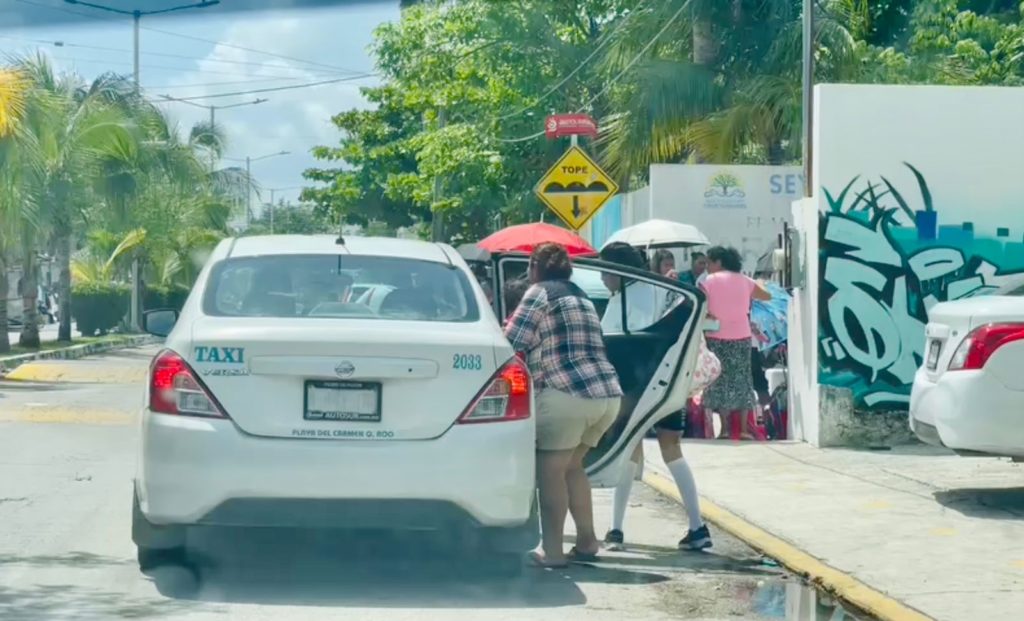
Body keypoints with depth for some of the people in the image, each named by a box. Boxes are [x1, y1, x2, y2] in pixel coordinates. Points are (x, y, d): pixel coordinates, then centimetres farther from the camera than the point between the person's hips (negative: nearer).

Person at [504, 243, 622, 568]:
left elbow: (512, 344, -5)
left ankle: (552, 550, -4)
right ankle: (587, 541, 20)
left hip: (567, 394, -8)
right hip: (608, 393, 8)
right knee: (571, 466, 20)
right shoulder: (580, 296, 24)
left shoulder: (541, 292, 0)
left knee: (551, 470, -2)